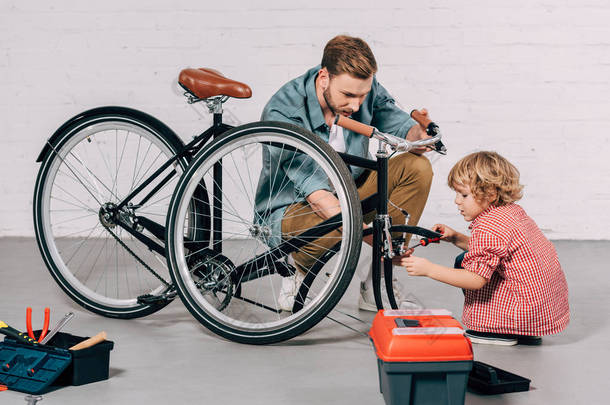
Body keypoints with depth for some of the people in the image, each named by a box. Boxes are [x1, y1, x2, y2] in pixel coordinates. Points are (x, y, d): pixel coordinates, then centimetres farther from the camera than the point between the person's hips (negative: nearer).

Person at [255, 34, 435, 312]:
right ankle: (299, 266, -2)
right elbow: (316, 193, -34)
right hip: (292, 208, -6)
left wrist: (418, 133, -33)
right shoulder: (282, 112, -29)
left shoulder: (365, 89, -12)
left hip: (348, 193, 6)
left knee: (416, 167, -16)